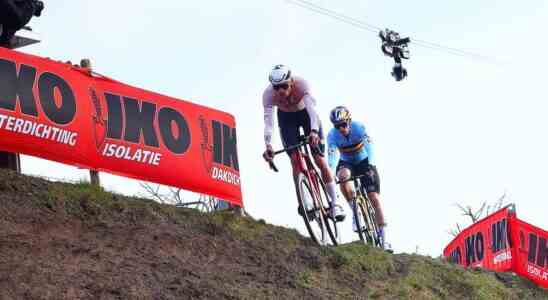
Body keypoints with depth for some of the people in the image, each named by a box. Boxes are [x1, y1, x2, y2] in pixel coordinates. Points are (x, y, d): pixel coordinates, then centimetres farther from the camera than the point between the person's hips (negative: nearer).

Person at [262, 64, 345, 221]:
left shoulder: (301, 84, -37)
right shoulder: (268, 94, -32)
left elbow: (311, 106, -49)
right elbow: (268, 119, -40)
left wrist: (314, 131, -66)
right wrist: (268, 145, -56)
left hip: (305, 113, -1)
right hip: (286, 118, 1)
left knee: (320, 159, -8)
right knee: (295, 159, -16)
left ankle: (335, 204, -1)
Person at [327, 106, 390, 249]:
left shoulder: (359, 127, -26)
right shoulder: (332, 135, -23)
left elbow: (369, 146, -37)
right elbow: (332, 156, -34)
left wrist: (371, 166, -53)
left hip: (364, 161, -1)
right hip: (346, 162, 1)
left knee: (374, 197, -12)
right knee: (343, 175, -36)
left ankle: (383, 239, -7)